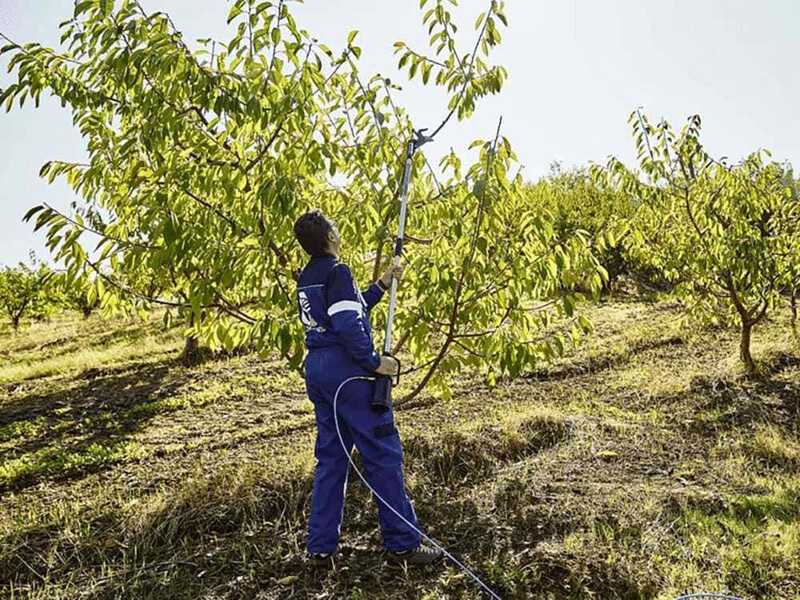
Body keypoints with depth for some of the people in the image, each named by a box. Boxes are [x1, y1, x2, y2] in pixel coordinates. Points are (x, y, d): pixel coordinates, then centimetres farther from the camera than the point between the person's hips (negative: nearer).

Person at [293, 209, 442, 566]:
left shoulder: (306, 278, 15)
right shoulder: (337, 272, -13)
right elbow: (348, 325, -22)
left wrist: (382, 286, 23)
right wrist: (374, 362, -15)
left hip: (316, 369, 9)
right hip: (346, 371, -9)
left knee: (330, 456, 14)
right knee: (383, 454, 0)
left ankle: (321, 546, 18)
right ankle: (403, 543, 8)